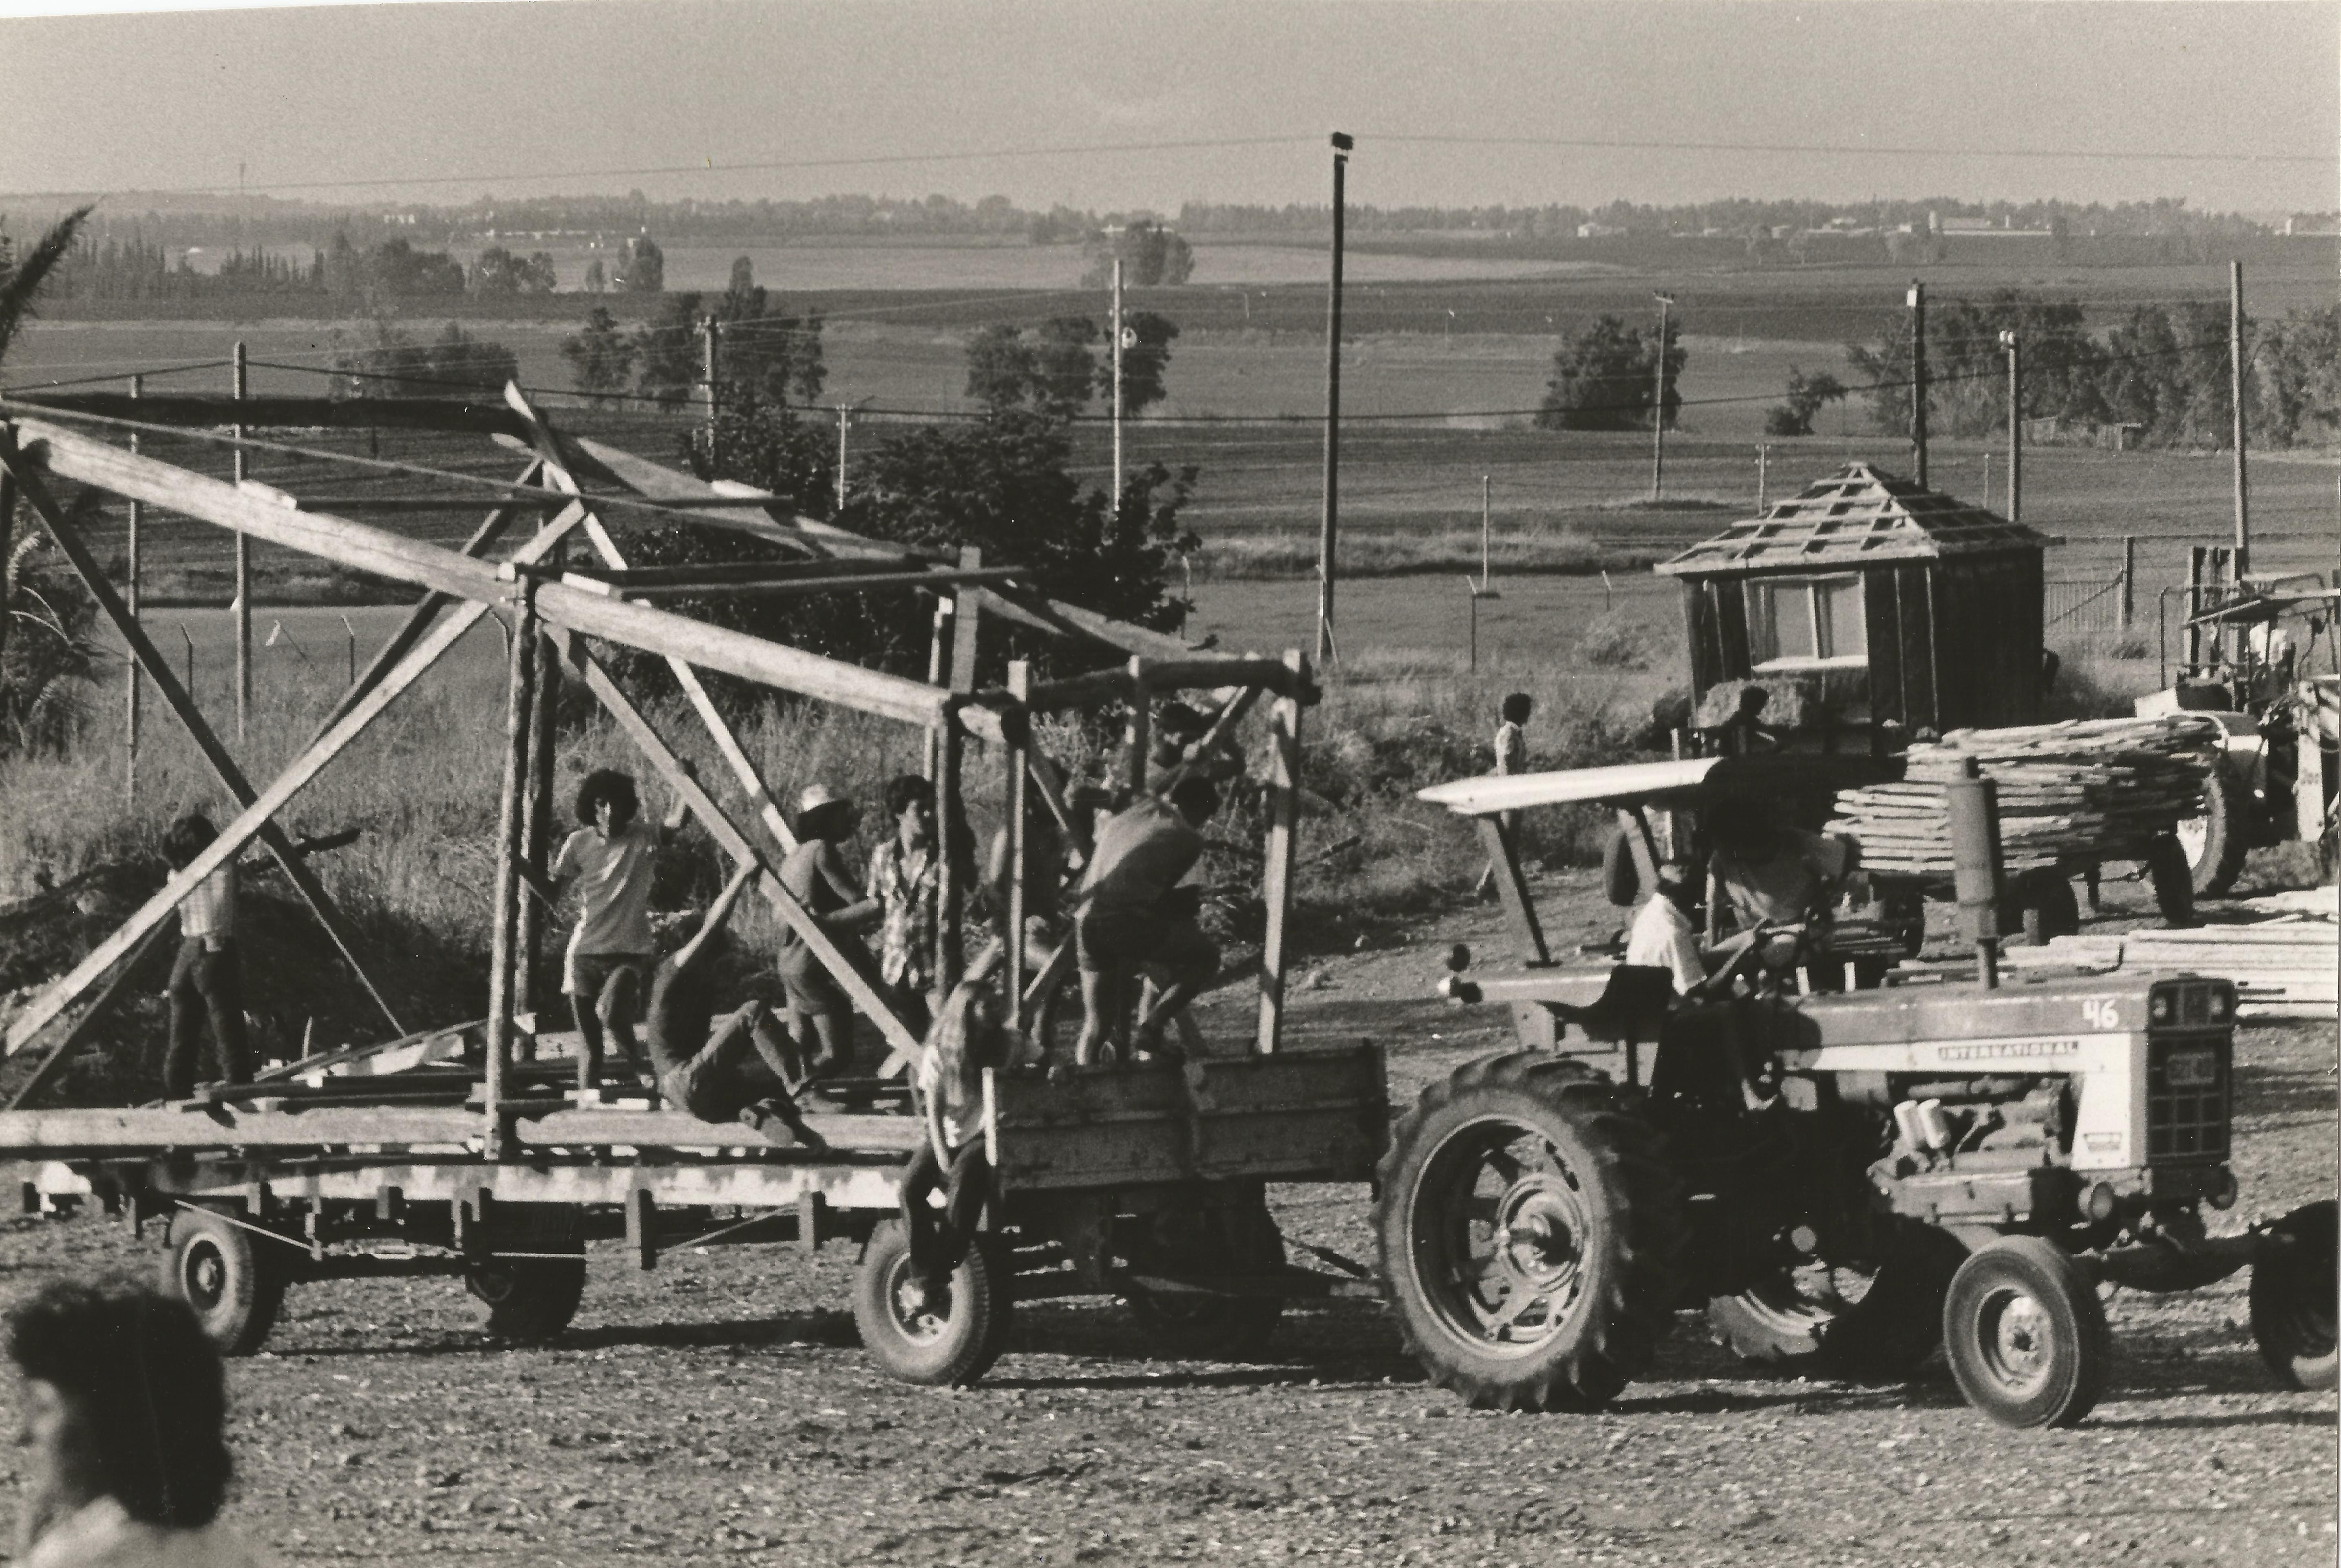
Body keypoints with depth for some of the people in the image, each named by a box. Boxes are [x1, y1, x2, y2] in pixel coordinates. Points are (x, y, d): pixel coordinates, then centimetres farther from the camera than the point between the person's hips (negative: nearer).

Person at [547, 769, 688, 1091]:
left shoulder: (643, 838, -4)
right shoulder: (579, 843, 2)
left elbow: (676, 823, -22)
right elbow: (551, 887, 5)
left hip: (629, 953, -3)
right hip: (585, 953, 3)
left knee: (611, 1013, -24)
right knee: (588, 1035, 5)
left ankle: (635, 1058, 7)